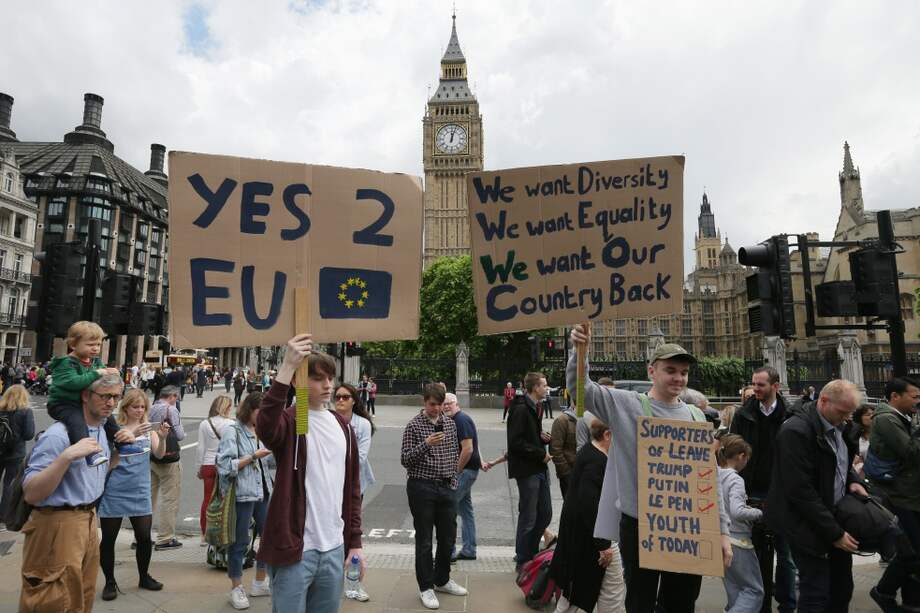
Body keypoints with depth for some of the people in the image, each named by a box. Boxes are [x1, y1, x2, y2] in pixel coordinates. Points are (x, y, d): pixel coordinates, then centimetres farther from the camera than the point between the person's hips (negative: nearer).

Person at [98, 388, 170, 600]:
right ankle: (110, 582, 26)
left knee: (144, 537, 5)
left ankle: (144, 577, 26)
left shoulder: (149, 428, 3)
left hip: (139, 492, 3)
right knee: (108, 538, 7)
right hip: (114, 492, -2)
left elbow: (159, 454, -6)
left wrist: (162, 438, -26)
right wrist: (132, 435, -34)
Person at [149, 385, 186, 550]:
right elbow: (180, 435, -12)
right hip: (168, 459, -7)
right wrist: (182, 432, 8)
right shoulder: (171, 410, -13)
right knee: (169, 498, 2)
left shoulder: (149, 409, 5)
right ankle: (165, 538, 7)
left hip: (149, 457, 7)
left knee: (148, 496, 15)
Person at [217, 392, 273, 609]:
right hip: (242, 493, -7)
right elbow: (225, 466, -17)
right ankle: (236, 589, 23)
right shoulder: (232, 430, -10)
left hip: (263, 491, 7)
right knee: (239, 542, 5)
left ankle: (260, 582, 31)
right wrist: (253, 456, -17)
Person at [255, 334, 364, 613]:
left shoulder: (342, 426, 8)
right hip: (295, 548, -5)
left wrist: (355, 541, 10)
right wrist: (287, 367, -41)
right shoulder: (290, 420, -9)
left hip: (334, 549, 5)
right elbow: (265, 427, -35)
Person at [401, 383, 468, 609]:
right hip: (422, 488, -5)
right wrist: (426, 445, -25)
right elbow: (404, 459, -12)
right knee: (424, 540, 6)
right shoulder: (414, 425, -9)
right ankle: (426, 587, 22)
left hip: (447, 488, 5)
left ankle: (442, 580, 35)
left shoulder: (450, 423, 6)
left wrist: (453, 479, 9)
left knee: (448, 537, 15)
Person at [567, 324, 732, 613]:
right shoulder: (627, 405, -6)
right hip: (639, 527, -4)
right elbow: (580, 388, -13)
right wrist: (580, 351, -29)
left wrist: (722, 530, 7)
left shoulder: (695, 416, 6)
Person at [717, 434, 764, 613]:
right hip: (737, 541, -7)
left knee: (735, 590, 19)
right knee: (754, 590, 7)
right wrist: (758, 513, -11)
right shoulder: (735, 480, -16)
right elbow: (737, 512, -28)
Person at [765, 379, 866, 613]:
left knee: (842, 588, 17)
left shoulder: (836, 425, 4)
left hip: (836, 518, 9)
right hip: (809, 526, -8)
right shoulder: (796, 431, -23)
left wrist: (852, 480, 1)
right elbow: (801, 491, -24)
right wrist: (834, 532, -19)